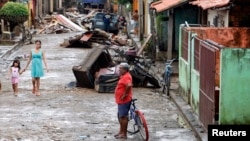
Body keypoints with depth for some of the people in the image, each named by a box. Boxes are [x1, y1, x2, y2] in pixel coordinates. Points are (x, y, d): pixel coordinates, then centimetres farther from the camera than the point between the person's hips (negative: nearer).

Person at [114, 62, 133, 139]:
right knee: (120, 116, 18)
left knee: (123, 116, -4)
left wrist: (125, 94, -28)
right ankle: (121, 131, 29)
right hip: (121, 101, 11)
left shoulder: (126, 77, -20)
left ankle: (124, 134, 3)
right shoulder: (124, 76, 13)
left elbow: (129, 85, -39)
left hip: (124, 101, -11)